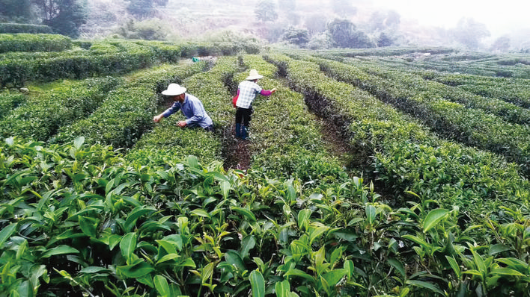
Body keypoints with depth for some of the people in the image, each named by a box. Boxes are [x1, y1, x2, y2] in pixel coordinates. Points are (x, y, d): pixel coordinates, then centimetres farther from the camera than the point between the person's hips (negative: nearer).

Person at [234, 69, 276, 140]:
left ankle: (238, 134, 29)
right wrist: (271, 92, 16)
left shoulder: (242, 83, 8)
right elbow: (263, 92, -1)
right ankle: (244, 136, 17)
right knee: (246, 122, 9)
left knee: (238, 120, 19)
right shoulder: (255, 86, -8)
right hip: (247, 106, -5)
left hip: (239, 105, 5)